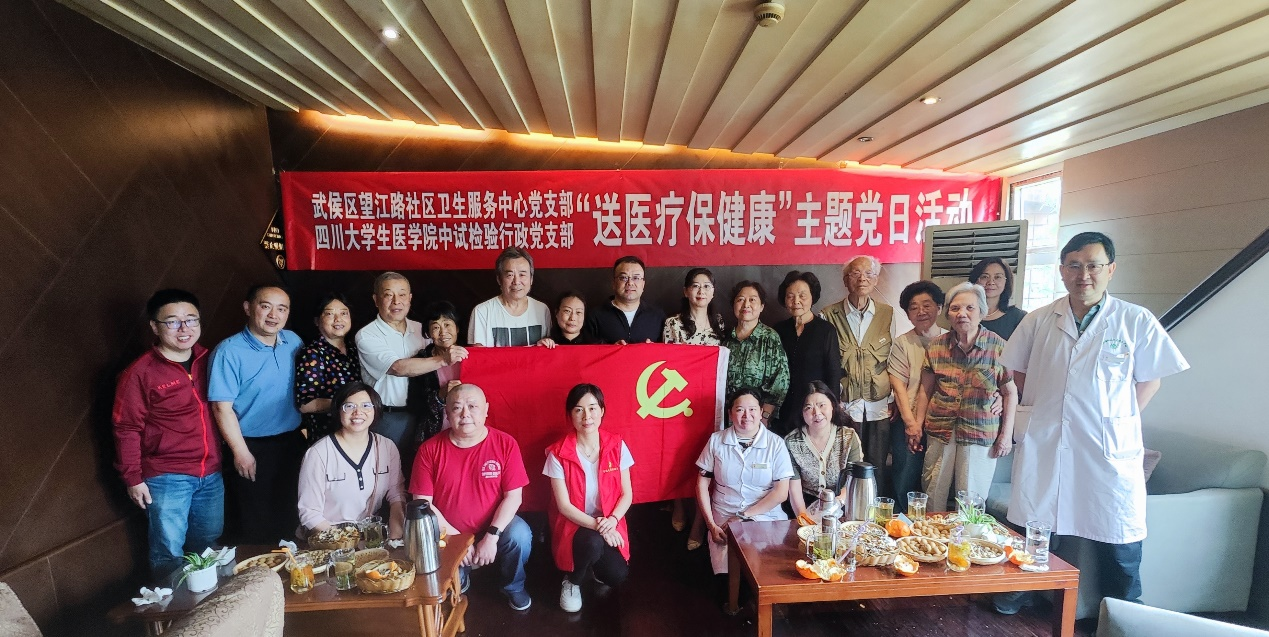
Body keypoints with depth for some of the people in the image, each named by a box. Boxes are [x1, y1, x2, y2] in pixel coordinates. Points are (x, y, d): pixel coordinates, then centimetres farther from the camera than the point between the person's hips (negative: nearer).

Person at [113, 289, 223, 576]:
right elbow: (127, 429, -8)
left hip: (211, 475, 5)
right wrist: (133, 478, -8)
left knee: (209, 547, 18)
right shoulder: (140, 373, -11)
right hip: (166, 478, -5)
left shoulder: (208, 361, 4)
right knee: (169, 553, 3)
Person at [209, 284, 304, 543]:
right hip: (252, 447, -5)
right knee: (256, 526, 9)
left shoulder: (293, 342, 1)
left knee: (289, 516, 19)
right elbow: (222, 407, -16)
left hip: (292, 442, 5)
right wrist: (240, 452, -15)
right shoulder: (229, 352, -16)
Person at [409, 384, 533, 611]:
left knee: (520, 535, -29)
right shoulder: (430, 449, -9)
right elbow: (423, 503, -8)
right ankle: (459, 578, 20)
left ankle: (513, 586, 5)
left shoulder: (505, 444, -11)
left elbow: (514, 495, -11)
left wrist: (492, 536, -23)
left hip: (493, 526, 0)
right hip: (448, 535, 1)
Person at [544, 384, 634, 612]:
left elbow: (627, 494, -3)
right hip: (575, 525, -2)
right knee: (593, 542, -34)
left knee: (616, 576, -19)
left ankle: (598, 563, 19)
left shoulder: (616, 446, -7)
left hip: (609, 524, 2)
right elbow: (564, 506, -12)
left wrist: (612, 520, -21)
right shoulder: (559, 454, -14)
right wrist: (596, 525, -24)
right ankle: (571, 582, 0)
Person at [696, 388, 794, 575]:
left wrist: (743, 516, -10)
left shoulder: (776, 444, -3)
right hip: (724, 523, 1)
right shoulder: (716, 441, 1)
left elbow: (781, 492, -6)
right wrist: (711, 525, -4)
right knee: (726, 575, -19)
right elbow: (702, 485, 5)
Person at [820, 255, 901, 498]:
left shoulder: (888, 314, 4)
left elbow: (895, 361, 9)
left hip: (879, 405, 2)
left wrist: (895, 400, 6)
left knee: (877, 468, 8)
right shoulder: (829, 315, -1)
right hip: (843, 405, -1)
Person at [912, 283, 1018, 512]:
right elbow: (925, 390, 8)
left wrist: (1006, 433, -2)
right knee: (932, 495, 9)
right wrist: (917, 425, 6)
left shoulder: (998, 347, -4)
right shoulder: (936, 346, 2)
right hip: (939, 431, 2)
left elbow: (1010, 393, 1)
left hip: (982, 433, -2)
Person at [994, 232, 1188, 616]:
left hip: (1109, 448, -1)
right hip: (1044, 444, 2)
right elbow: (1019, 372, 12)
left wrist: (1120, 420, -4)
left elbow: (1149, 380, 3)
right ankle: (1022, 591, 32)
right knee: (1035, 528, 13)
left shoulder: (1137, 322, -3)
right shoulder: (1039, 321, 3)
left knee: (1119, 544, 7)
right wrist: (1043, 408, 3)